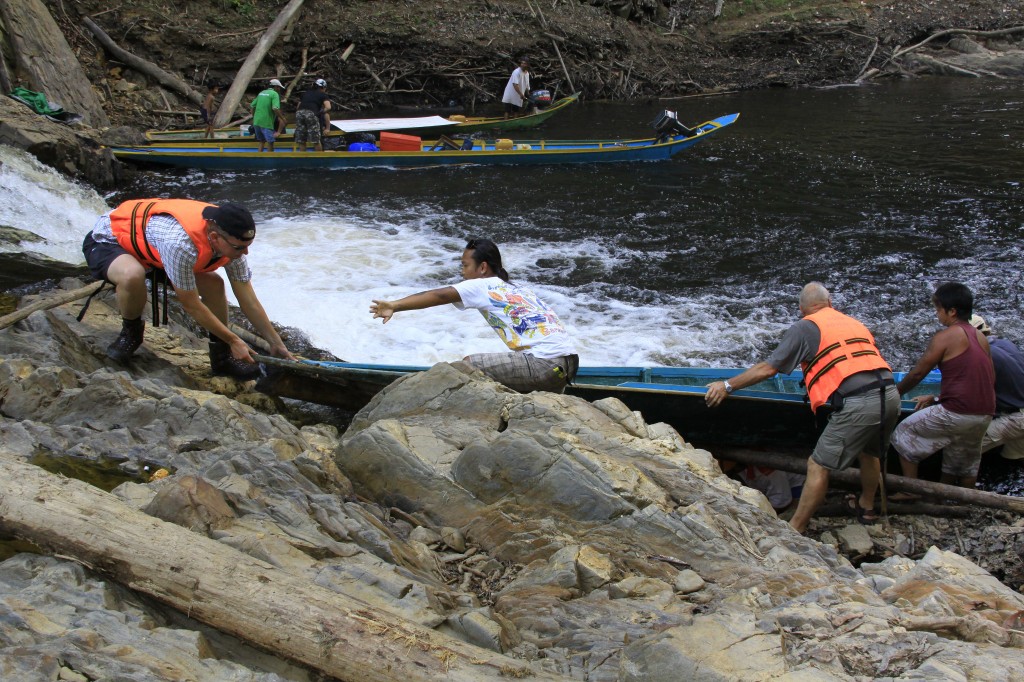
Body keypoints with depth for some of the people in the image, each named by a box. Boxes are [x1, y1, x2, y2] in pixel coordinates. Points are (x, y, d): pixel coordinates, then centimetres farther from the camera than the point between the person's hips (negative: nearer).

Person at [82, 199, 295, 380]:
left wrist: (277, 344, -5)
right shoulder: (181, 244, -41)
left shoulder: (230, 240, -18)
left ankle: (222, 357, 9)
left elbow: (249, 301, -7)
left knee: (213, 284, -7)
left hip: (148, 242, 7)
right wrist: (234, 340, -18)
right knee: (133, 275, -39)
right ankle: (131, 332, -8)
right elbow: (191, 304, -27)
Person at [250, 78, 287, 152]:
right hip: (266, 123, -7)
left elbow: (252, 106, 17)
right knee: (270, 142, 2)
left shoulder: (261, 93, 16)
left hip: (256, 122, 7)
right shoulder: (274, 94, -6)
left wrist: (254, 117, 27)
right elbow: (275, 108, -21)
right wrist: (283, 118, -10)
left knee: (262, 141, 18)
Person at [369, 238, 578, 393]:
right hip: (571, 363, 8)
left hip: (544, 364, -8)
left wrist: (394, 306, -14)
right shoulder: (520, 289, 23)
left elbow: (439, 295, -8)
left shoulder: (484, 286, 1)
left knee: (469, 364, -2)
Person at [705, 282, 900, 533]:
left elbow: (768, 369, 2)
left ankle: (795, 530, 8)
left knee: (818, 467, 3)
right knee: (869, 453, 32)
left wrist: (727, 385, 11)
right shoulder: (855, 324, 24)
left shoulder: (806, 327, 6)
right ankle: (866, 507, 50)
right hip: (891, 395, 7)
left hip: (857, 404, -7)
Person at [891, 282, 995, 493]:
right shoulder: (981, 337, 14)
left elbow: (917, 373, -5)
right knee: (967, 463, 23)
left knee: (903, 434, 8)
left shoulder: (946, 337, -8)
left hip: (956, 413, -7)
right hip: (985, 415, 7)